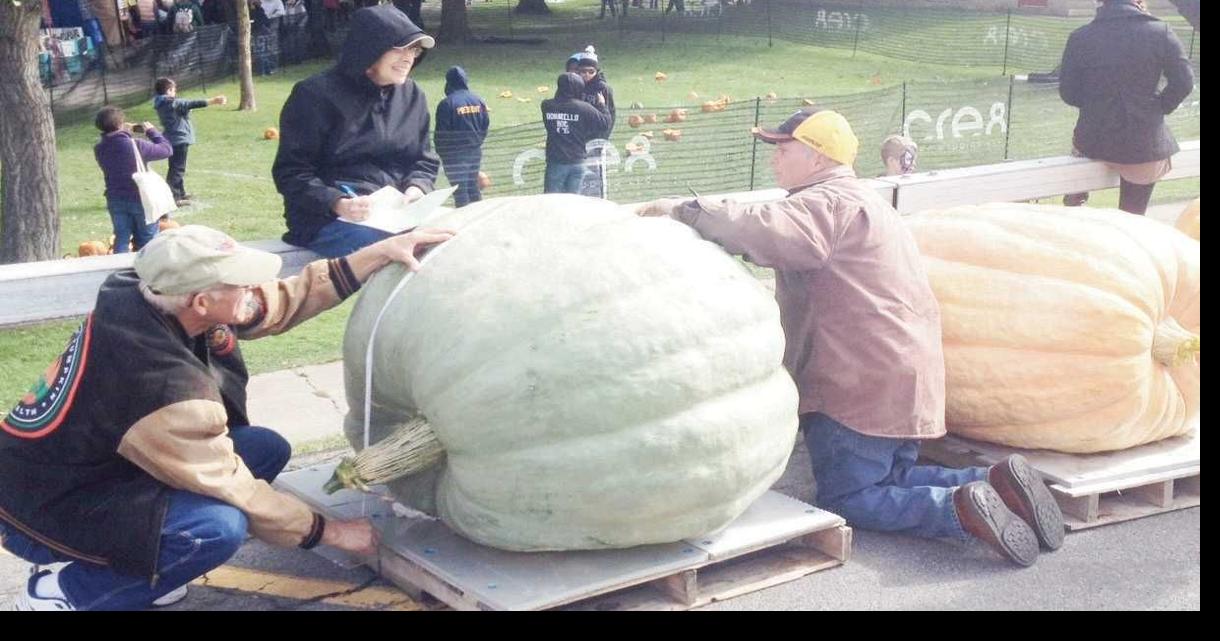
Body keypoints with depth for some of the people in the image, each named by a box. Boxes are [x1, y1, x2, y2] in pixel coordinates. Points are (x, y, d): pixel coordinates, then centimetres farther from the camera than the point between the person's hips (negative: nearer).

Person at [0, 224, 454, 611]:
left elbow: (283, 300, -1)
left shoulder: (143, 296, -11)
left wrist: (382, 251, -5)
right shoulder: (167, 387, -33)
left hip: (95, 463, 9)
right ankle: (62, 592, -7)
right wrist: (330, 532, -9)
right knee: (219, 525, -30)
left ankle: (120, 562, 9)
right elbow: (232, 491, -21)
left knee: (267, 450, 0)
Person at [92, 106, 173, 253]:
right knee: (147, 241, 9)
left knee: (121, 240, 11)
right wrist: (152, 132, 2)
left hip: (115, 201, 4)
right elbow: (166, 149, -11)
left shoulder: (99, 149, -7)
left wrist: (126, 134, 10)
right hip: (141, 199, -4)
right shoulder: (136, 146, -22)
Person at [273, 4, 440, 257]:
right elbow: (291, 172, -4)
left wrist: (416, 189, -7)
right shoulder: (317, 95, -3)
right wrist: (338, 203, -21)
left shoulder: (413, 96, 13)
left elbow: (426, 161, 18)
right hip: (327, 218, -5)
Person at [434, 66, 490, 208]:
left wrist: (441, 153, 1)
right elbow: (485, 126, 9)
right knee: (473, 188, 17)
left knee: (460, 191, 0)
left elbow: (442, 133, -13)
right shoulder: (478, 100, 2)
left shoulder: (447, 104, -16)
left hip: (455, 154, -6)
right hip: (475, 152, 6)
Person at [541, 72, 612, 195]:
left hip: (555, 163, 0)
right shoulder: (584, 108, -10)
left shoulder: (546, 106, -5)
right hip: (577, 163, 0)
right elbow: (605, 123, -2)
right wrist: (601, 105, 15)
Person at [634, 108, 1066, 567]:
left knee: (842, 502, -5)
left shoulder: (828, 202, -13)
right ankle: (994, 483, 2)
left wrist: (684, 210, -19)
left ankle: (959, 510, -19)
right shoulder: (858, 201, 23)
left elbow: (760, 231, -29)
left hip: (864, 386, -10)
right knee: (889, 480, 18)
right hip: (904, 378, 10)